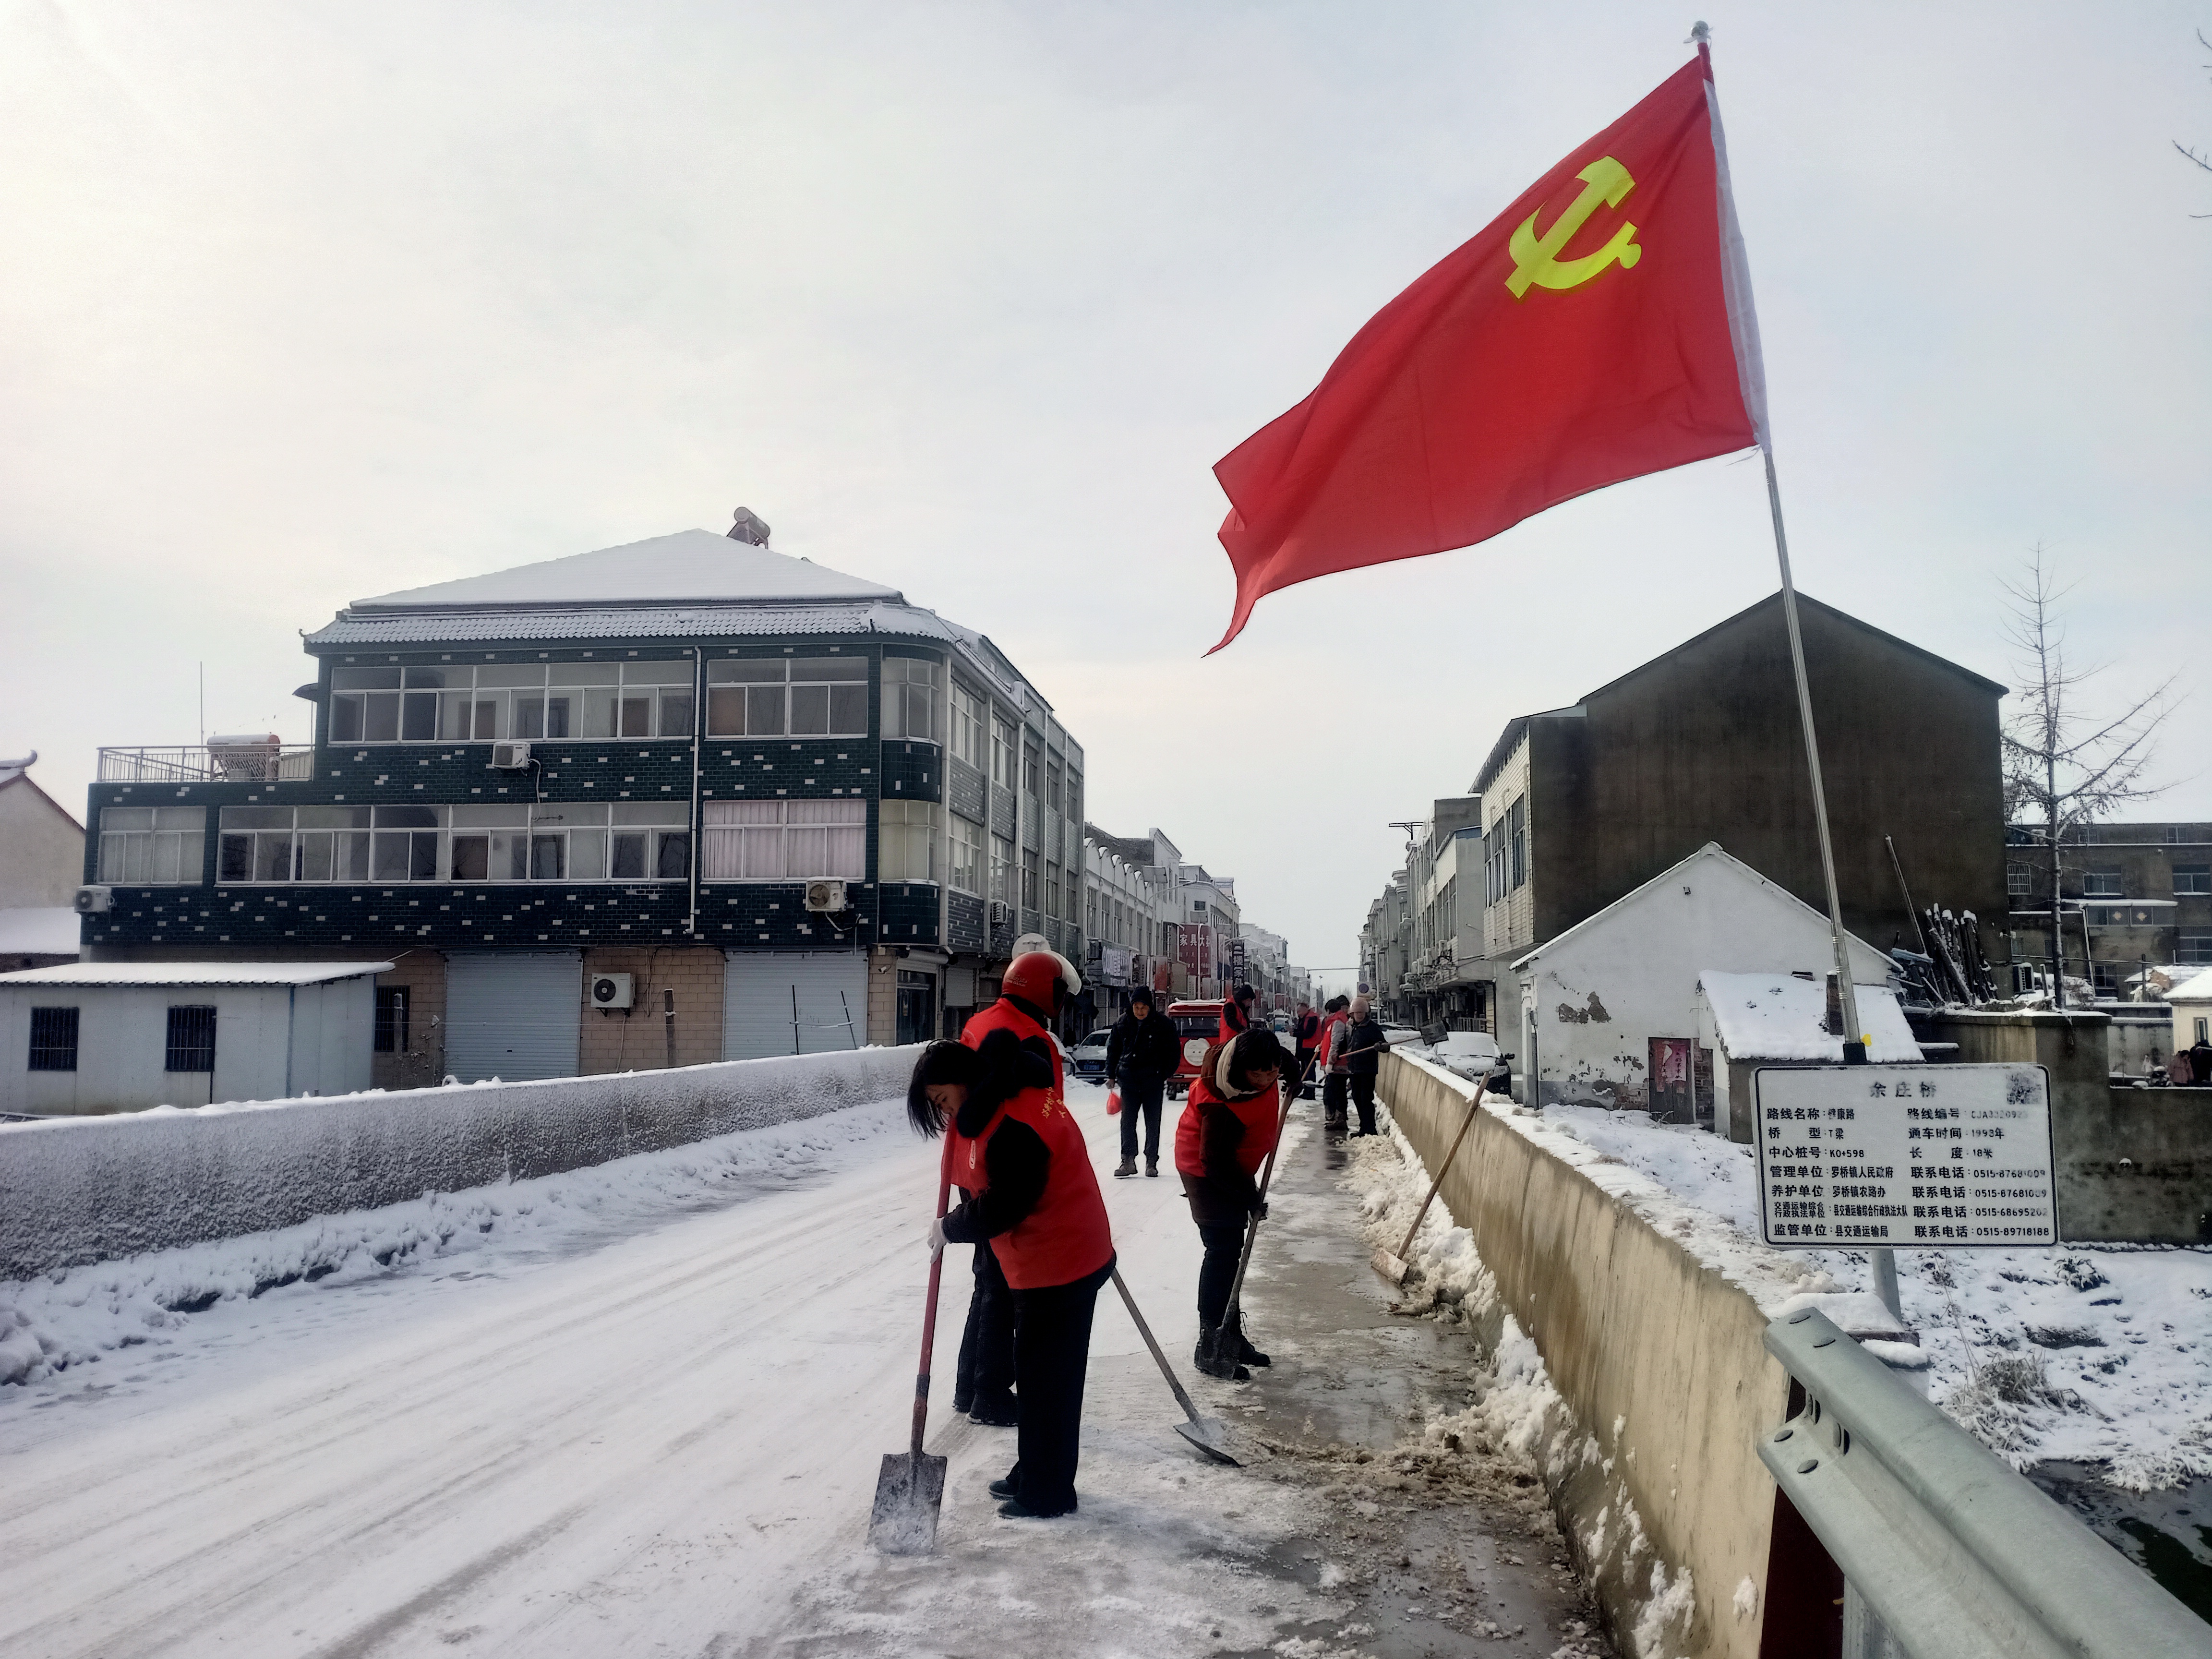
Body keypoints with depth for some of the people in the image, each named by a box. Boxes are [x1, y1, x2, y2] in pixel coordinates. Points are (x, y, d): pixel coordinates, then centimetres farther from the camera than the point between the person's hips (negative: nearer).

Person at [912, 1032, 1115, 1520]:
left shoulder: (1012, 1128, -27)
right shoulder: (1016, 1095, 7)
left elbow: (1002, 1208, -24)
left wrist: (949, 1229, -9)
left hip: (1057, 1267, -11)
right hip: (1069, 1257, 11)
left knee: (1045, 1376, 0)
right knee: (1038, 1370, 20)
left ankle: (1047, 1493, 12)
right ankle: (1034, 1474, 34)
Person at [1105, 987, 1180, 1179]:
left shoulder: (1163, 1024, -2)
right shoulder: (1122, 1023, 5)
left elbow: (1174, 1051, 4)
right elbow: (1113, 1050, 14)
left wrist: (1168, 1074, -4)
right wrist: (1111, 1075, 9)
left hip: (1153, 1081, -2)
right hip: (1128, 1080, 2)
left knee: (1153, 1123, 4)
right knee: (1127, 1121, -1)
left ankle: (1151, 1162, 13)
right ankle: (1128, 1161, 3)